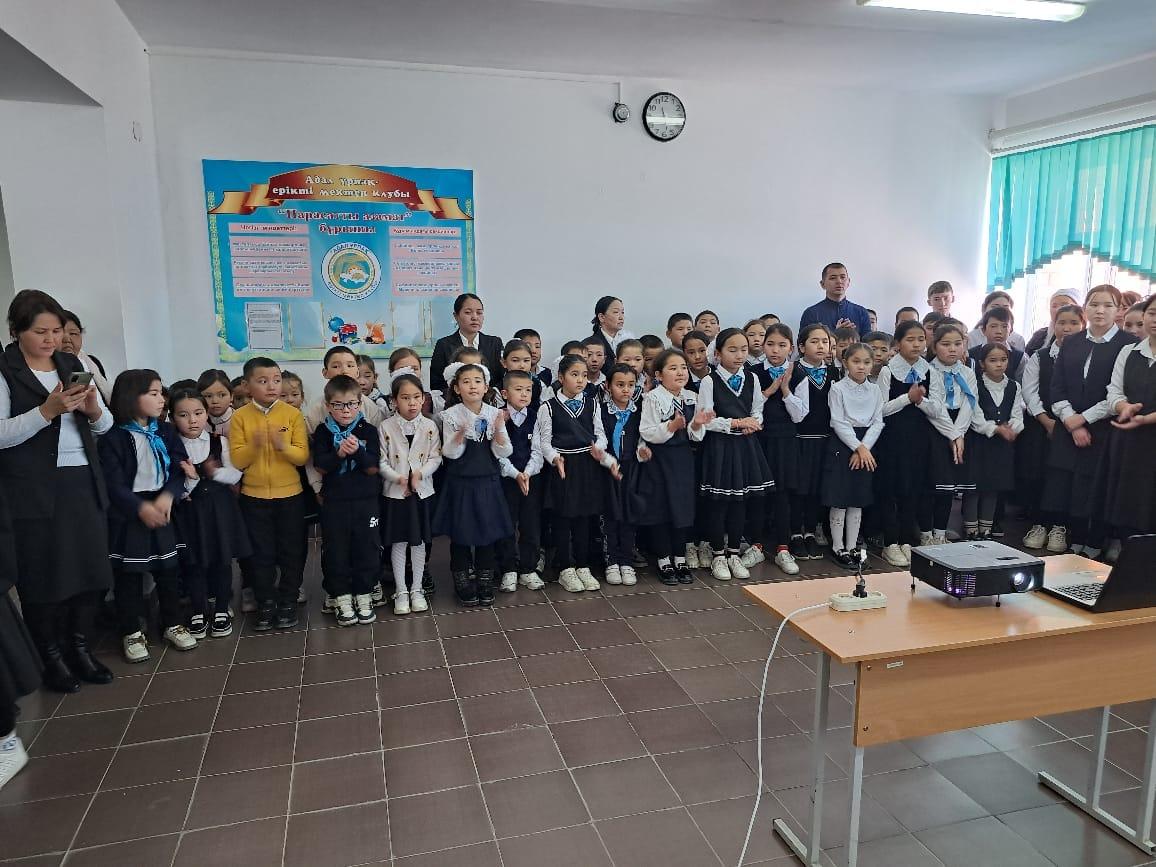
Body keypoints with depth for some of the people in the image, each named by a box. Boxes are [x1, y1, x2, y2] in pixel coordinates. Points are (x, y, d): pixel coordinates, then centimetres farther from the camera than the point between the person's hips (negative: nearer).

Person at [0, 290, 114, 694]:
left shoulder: (73, 365, 11)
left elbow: (105, 425, 13)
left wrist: (94, 410, -9)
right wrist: (47, 410, -22)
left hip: (83, 482, 5)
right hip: (33, 490, -4)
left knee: (90, 565, 5)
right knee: (42, 573, 3)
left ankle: (79, 646, 21)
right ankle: (51, 655, 19)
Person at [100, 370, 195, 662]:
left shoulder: (165, 432, 5)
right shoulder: (114, 437, -10)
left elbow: (180, 469, 0)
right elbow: (113, 484, -14)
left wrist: (168, 496, -17)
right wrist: (141, 508, -25)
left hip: (161, 509, 4)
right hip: (127, 514, -4)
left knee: (167, 570, 11)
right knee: (128, 575, 5)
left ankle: (173, 624, 24)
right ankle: (132, 632, 18)